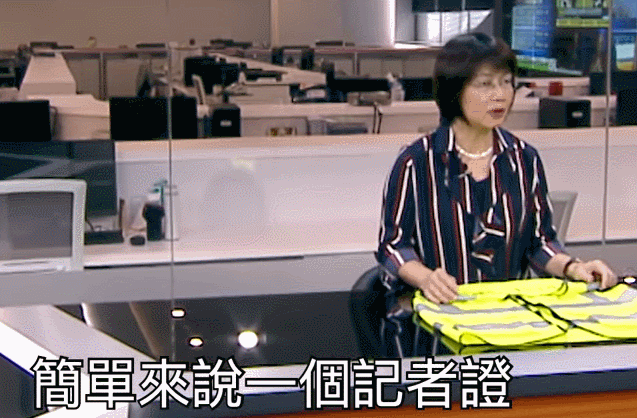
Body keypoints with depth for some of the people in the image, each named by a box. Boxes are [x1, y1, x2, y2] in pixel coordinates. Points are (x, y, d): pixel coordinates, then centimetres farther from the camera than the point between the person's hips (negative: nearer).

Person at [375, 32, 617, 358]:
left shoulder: (523, 159, 11)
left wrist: (571, 267, -5)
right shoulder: (416, 163, -2)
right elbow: (392, 244, -1)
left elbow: (540, 241, 16)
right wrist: (427, 278, -20)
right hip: (430, 308, -4)